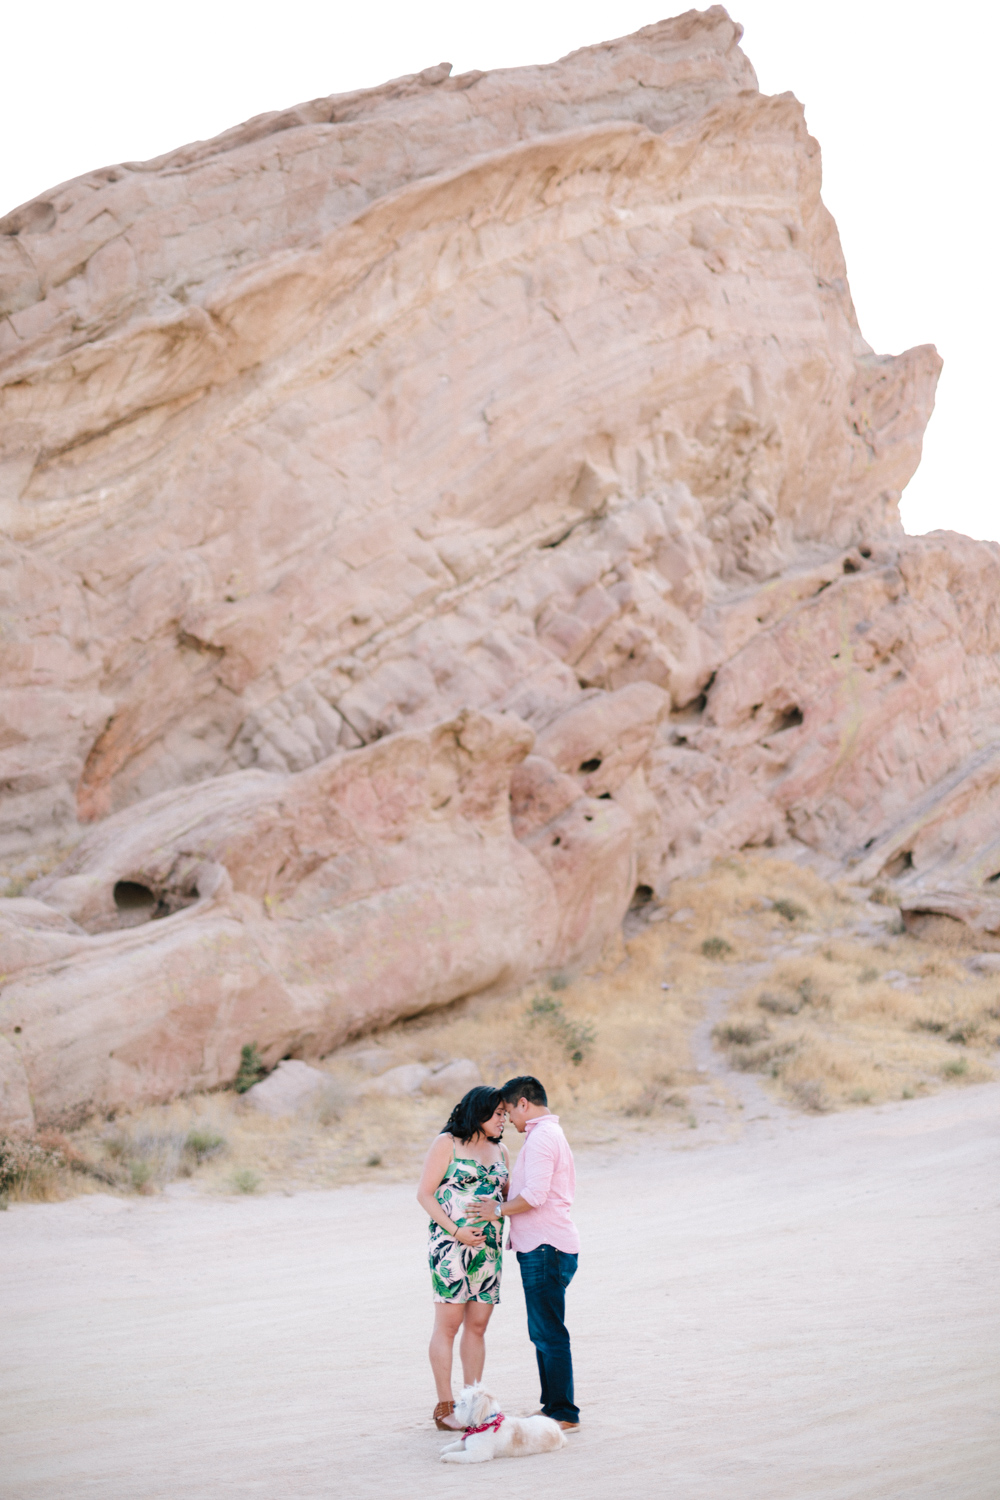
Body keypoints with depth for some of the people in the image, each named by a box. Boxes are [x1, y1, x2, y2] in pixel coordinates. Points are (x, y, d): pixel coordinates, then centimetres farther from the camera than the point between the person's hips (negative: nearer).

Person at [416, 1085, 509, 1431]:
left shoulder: (500, 1150, 15)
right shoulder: (447, 1144, -3)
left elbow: (508, 1195, 21)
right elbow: (424, 1194, -6)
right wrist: (456, 1231, -14)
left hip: (489, 1247, 6)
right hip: (451, 1245, -6)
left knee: (477, 1326, 6)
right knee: (448, 1324, -4)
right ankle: (444, 1407, 0)